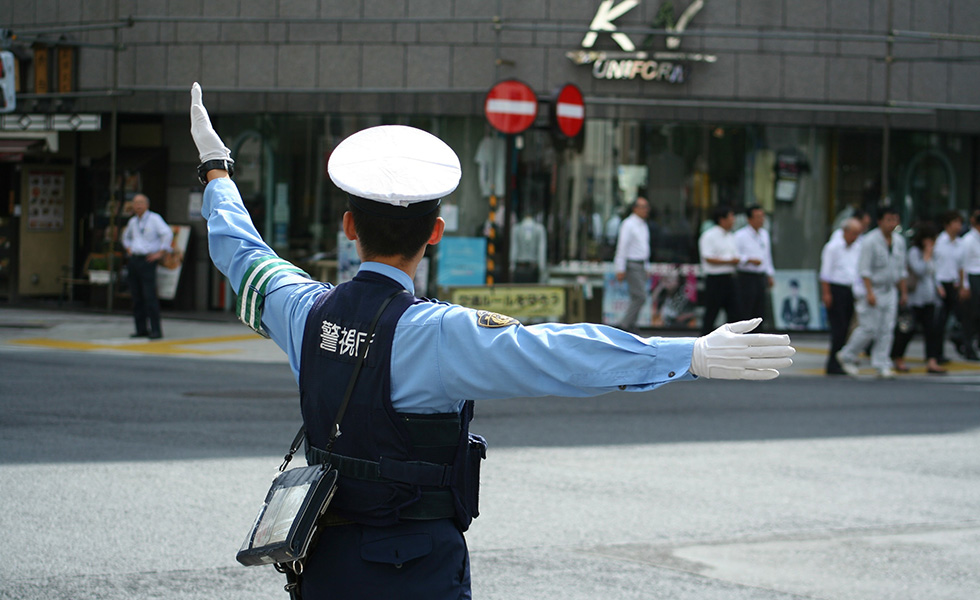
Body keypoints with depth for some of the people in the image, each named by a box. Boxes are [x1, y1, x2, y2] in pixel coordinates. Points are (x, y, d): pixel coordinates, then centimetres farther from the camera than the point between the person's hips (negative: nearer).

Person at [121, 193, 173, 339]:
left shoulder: (154, 219, -5)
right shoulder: (133, 221, 16)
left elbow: (168, 233, -16)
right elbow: (126, 236, 36)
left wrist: (161, 253, -15)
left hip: (147, 260, -7)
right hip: (134, 260, 7)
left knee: (150, 296, -13)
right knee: (136, 297, 5)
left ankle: (156, 330, -12)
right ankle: (141, 329, 9)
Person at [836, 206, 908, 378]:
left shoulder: (899, 241, 9)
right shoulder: (870, 241, -12)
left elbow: (901, 270, 17)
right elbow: (864, 269, -15)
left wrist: (903, 292, 15)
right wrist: (870, 292, -21)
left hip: (890, 291, 6)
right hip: (872, 289, -6)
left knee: (887, 329, 0)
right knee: (869, 328, -8)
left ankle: (882, 366, 3)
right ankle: (847, 356, 11)